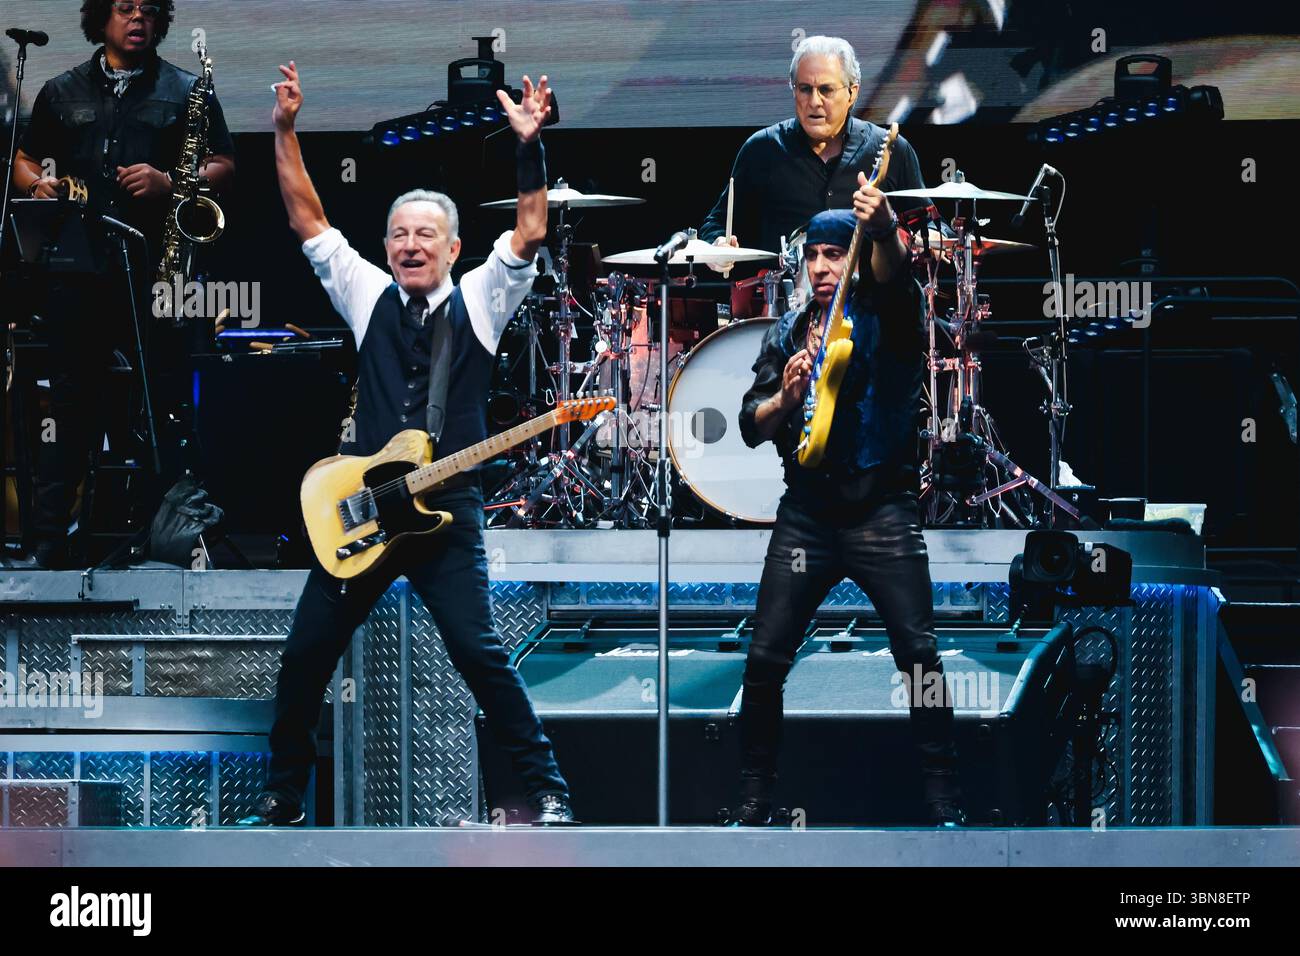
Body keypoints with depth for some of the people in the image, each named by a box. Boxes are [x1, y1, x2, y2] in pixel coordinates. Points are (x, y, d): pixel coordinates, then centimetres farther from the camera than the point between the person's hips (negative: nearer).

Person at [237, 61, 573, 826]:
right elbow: (308, 221, 7)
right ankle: (284, 798, 19)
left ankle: (549, 792, -5)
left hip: (449, 510, -3)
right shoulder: (367, 295, 10)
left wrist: (530, 148, -21)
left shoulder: (479, 300, 3)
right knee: (306, 654, 4)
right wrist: (286, 132, -1)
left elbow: (529, 235, -9)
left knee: (480, 652, -13)